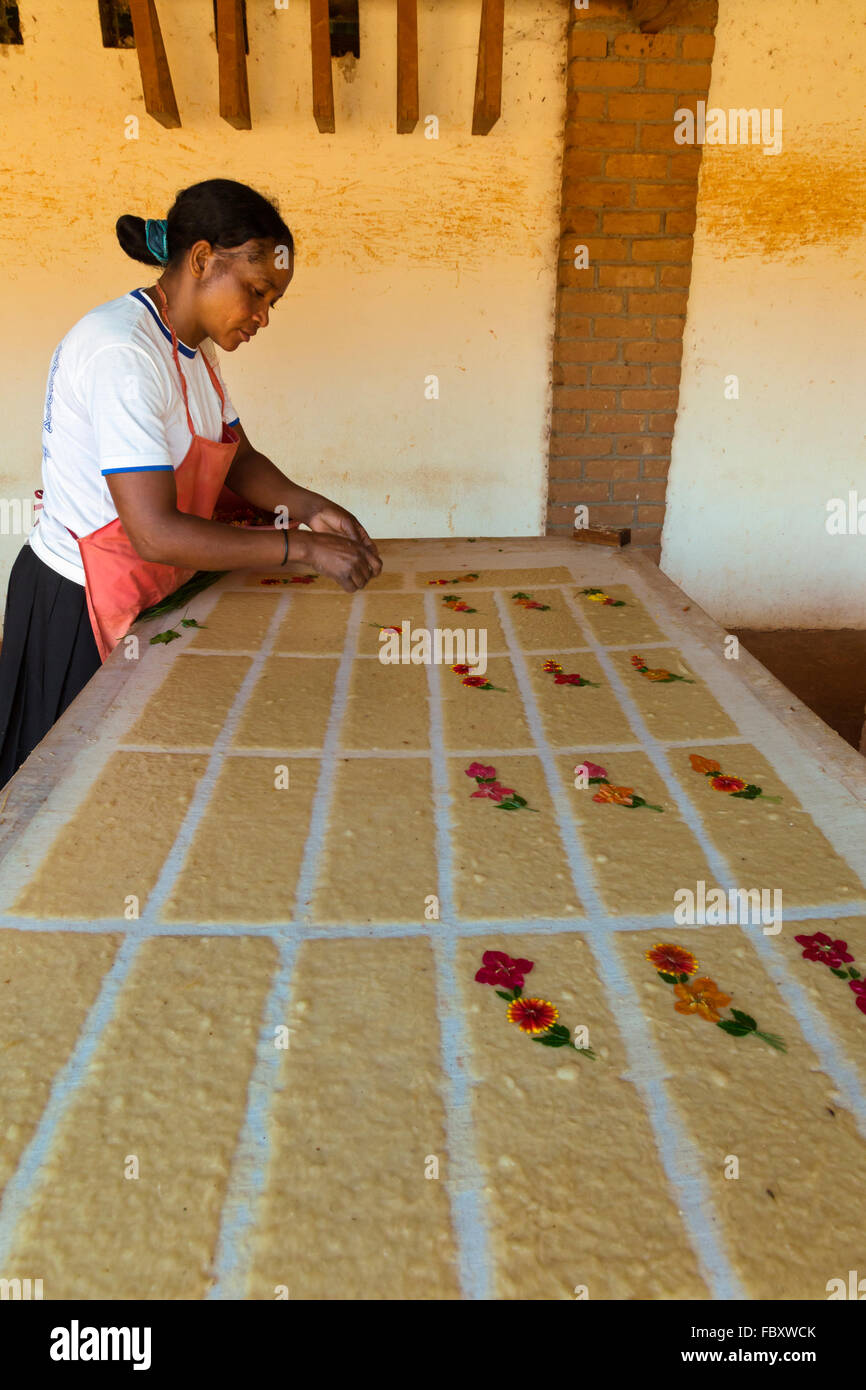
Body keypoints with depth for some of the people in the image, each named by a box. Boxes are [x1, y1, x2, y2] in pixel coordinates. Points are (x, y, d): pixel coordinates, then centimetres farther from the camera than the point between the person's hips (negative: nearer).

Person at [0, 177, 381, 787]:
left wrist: (308, 507, -9)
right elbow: (154, 532, -31)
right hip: (79, 608, -8)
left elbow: (239, 460, 11)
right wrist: (304, 547, -28)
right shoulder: (121, 351, -25)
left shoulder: (193, 348, 6)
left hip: (148, 594, 9)